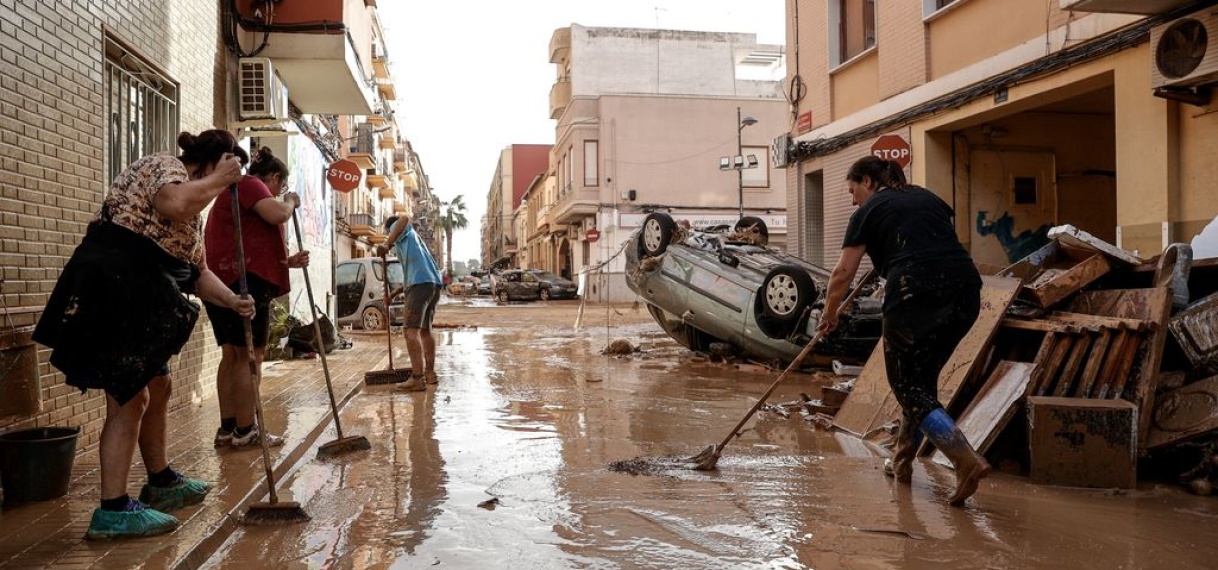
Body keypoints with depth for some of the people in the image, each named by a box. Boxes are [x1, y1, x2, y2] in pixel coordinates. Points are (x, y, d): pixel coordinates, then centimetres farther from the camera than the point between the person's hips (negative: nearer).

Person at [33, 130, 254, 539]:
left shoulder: (193, 215, 21)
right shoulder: (164, 165, -6)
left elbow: (197, 271, 19)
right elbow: (175, 204, -30)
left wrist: (231, 300, 2)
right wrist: (218, 178, -14)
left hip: (139, 300, 11)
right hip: (110, 292, -11)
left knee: (157, 387, 18)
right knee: (130, 397, -11)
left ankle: (161, 482, 32)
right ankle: (113, 510, -7)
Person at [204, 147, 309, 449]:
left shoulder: (241, 190, 29)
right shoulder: (250, 184, -3)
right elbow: (278, 214, -23)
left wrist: (287, 261, 17)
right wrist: (291, 201, -1)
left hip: (224, 281, 11)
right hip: (243, 281, -11)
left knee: (232, 355, 12)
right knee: (250, 355, -6)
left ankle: (227, 429, 15)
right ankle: (245, 431, -3)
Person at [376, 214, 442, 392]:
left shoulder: (398, 229, 12)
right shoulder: (411, 238, 36)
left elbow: (405, 219, -15)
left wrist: (387, 244, -18)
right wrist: (395, 292, 33)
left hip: (420, 284, -9)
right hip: (434, 284, 9)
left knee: (412, 330, -13)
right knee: (425, 330, 18)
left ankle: (417, 378, -19)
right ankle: (430, 372, 23)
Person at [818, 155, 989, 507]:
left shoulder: (870, 210, 8)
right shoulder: (927, 197, 25)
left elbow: (844, 272, 5)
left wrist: (829, 314, 18)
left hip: (915, 294, -7)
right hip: (964, 291, 7)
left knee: (909, 387, 2)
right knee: (923, 379, 19)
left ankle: (967, 461, -15)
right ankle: (903, 462, 24)